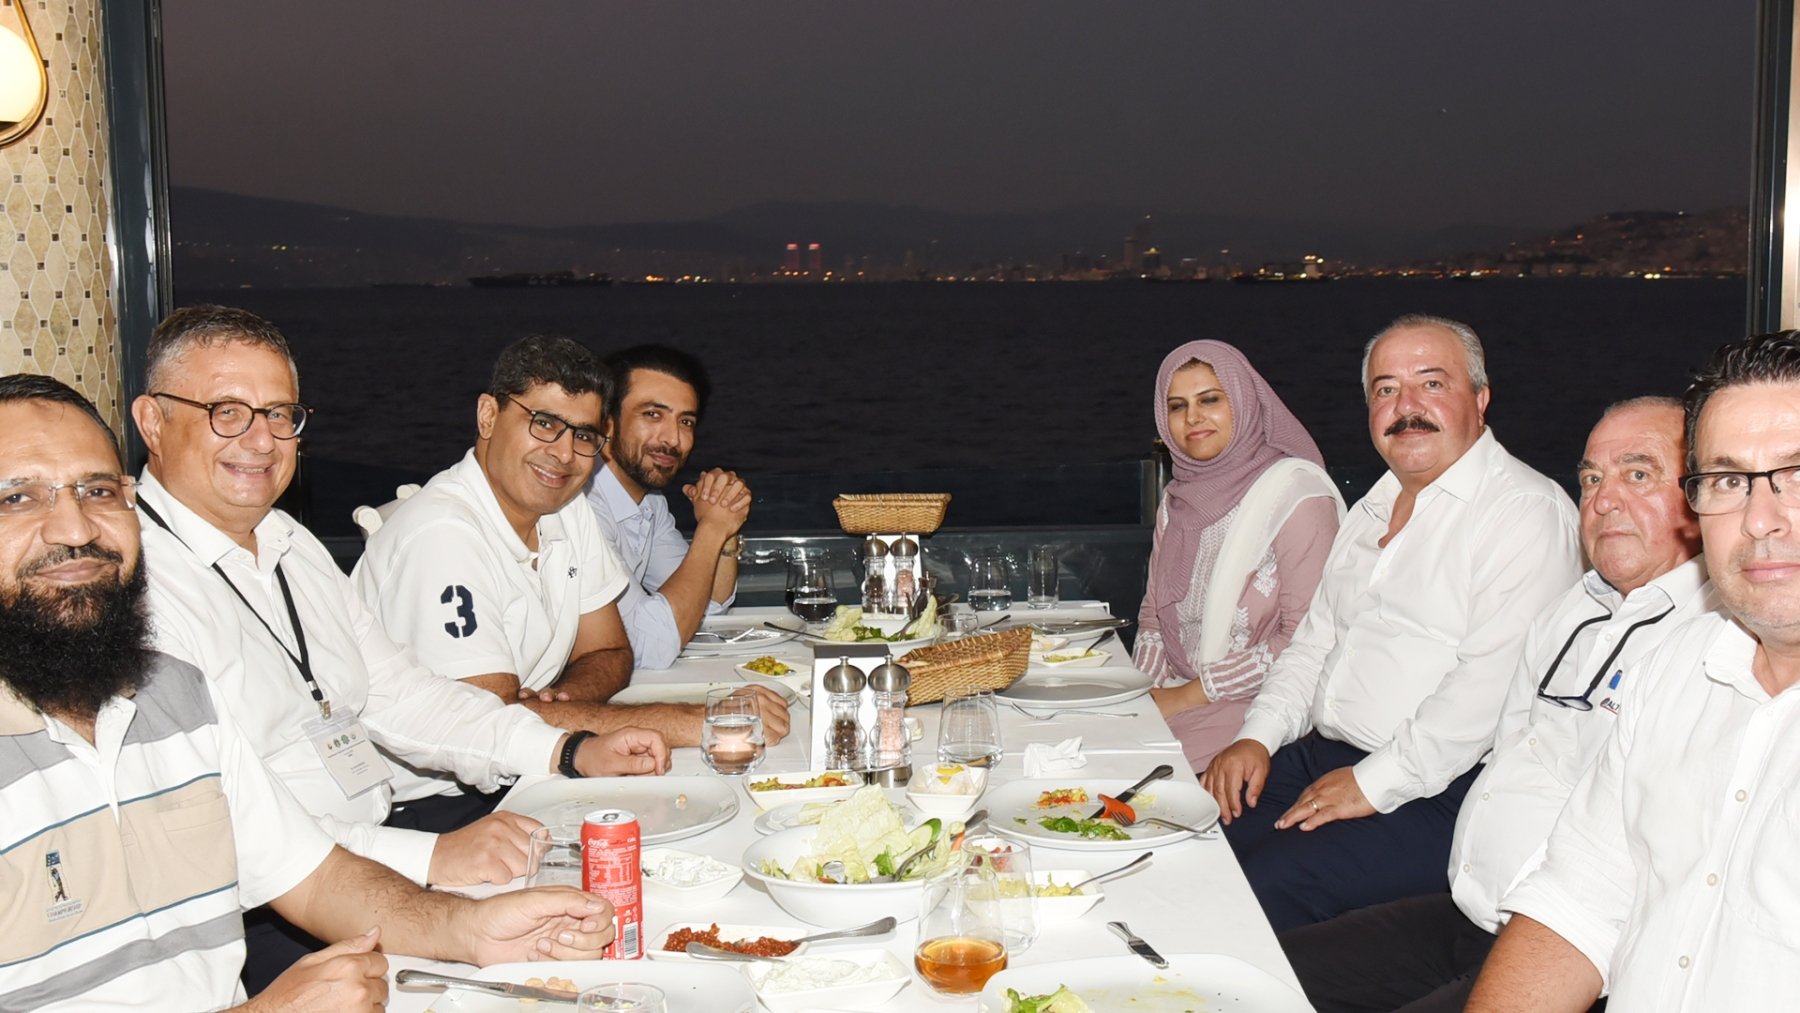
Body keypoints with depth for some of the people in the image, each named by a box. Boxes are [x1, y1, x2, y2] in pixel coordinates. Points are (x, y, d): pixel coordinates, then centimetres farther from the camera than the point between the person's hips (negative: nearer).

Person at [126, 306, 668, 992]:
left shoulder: (293, 545, 16)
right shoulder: (128, 581, -15)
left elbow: (396, 695, 18)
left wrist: (572, 753, 6)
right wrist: (425, 859, -28)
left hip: (373, 844, 9)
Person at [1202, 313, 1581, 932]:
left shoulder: (1527, 511, -9)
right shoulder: (1374, 508, 20)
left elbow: (1492, 686, -20)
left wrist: (1373, 783, -19)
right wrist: (1257, 737, 8)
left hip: (1436, 794, -8)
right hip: (1322, 756, 8)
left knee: (1262, 884, -26)